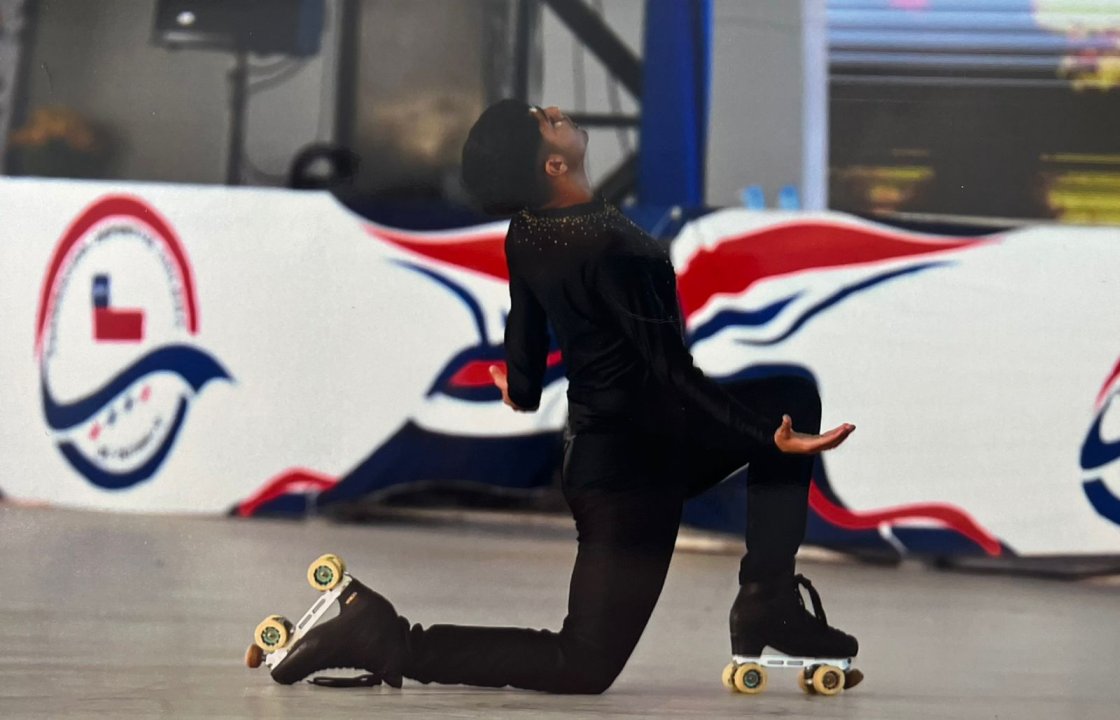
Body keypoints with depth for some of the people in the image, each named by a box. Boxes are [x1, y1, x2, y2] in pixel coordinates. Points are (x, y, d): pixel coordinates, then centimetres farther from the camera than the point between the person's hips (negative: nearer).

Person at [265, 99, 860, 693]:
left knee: (792, 396, 16)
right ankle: (385, 640, -7)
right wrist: (769, 437, -21)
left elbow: (525, 348, 12)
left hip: (595, 445, 9)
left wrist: (522, 395, 33)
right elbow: (674, 371, -24)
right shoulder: (613, 246, -27)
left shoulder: (525, 233, -2)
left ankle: (769, 601, 12)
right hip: (632, 467, -9)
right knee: (584, 667, -2)